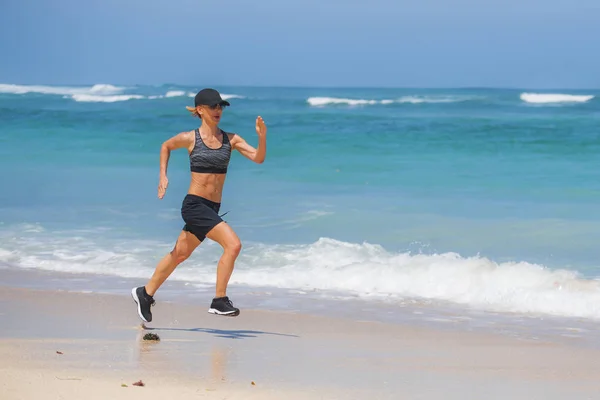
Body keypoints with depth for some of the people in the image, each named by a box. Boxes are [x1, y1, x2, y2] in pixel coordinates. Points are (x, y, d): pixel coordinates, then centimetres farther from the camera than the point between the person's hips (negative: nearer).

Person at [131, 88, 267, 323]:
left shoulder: (231, 140, 5)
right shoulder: (190, 138, -3)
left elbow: (258, 158, -3)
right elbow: (166, 146, 16)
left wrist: (262, 136, -19)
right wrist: (163, 176, 9)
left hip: (212, 208, 6)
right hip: (194, 205, -6)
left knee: (180, 254, 19)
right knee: (233, 244, -21)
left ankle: (145, 293, 36)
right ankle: (219, 301, -17)